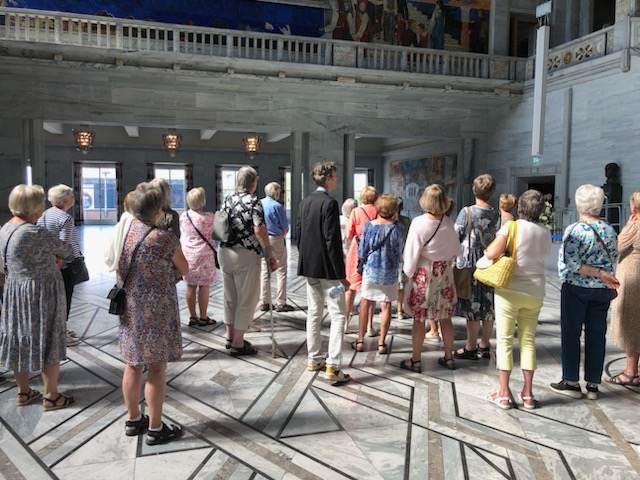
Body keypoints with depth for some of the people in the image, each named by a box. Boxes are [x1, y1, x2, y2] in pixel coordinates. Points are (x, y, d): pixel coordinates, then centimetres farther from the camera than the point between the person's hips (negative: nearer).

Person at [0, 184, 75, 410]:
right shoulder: (34, 233, -23)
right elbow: (66, 250, -11)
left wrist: (51, 261, 2)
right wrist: (63, 255, 12)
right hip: (41, 294, -8)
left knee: (20, 341, 17)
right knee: (48, 343, 4)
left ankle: (23, 392, 30)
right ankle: (51, 396, 16)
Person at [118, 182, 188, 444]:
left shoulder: (125, 232, 0)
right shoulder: (165, 238, -18)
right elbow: (185, 270, -4)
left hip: (129, 309, 7)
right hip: (156, 311, -7)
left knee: (132, 365, 17)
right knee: (156, 368, 4)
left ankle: (133, 420, 32)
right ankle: (155, 428, 14)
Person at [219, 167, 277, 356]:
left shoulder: (228, 200, 10)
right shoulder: (254, 201, -10)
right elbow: (259, 230, -20)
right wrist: (270, 255, -14)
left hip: (225, 253, 7)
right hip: (246, 255, -7)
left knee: (230, 297, 17)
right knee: (247, 299, 3)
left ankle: (230, 337, 28)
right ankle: (238, 344, 6)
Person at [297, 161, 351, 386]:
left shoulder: (305, 202, 8)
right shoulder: (329, 203, -16)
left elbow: (298, 233, 13)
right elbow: (332, 241, -19)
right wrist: (341, 274, -16)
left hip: (309, 266, 8)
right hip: (327, 268, -8)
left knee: (314, 313, 16)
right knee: (337, 315, -2)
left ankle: (314, 359, 25)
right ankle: (332, 367, -5)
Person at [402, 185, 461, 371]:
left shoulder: (419, 223, -17)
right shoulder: (449, 223, -6)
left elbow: (412, 251, -12)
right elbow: (456, 250, 3)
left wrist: (409, 272, 1)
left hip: (423, 273, -3)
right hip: (445, 273, 4)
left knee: (419, 318, 5)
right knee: (445, 318, 13)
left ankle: (416, 360, 12)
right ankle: (449, 357, 24)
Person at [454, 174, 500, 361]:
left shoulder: (467, 212, -10)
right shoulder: (496, 215, 1)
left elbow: (456, 237, -5)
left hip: (469, 264, -4)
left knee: (472, 310, 2)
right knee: (488, 309, 10)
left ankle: (471, 348, 10)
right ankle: (485, 347, 20)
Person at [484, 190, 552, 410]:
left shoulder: (511, 226, -12)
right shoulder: (545, 233, 4)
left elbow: (491, 253, -18)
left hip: (509, 290, -4)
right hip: (535, 292, 4)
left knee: (505, 340, 4)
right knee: (528, 341, 12)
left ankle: (504, 394, 8)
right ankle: (528, 394, 17)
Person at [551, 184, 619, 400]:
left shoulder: (574, 230, -15)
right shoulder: (610, 231, 1)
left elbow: (572, 264, -20)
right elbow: (613, 260, 7)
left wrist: (600, 274, -14)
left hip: (576, 288, -5)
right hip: (603, 291, 5)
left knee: (571, 334, 6)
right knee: (597, 335, 10)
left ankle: (571, 382, 10)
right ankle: (593, 384, 16)